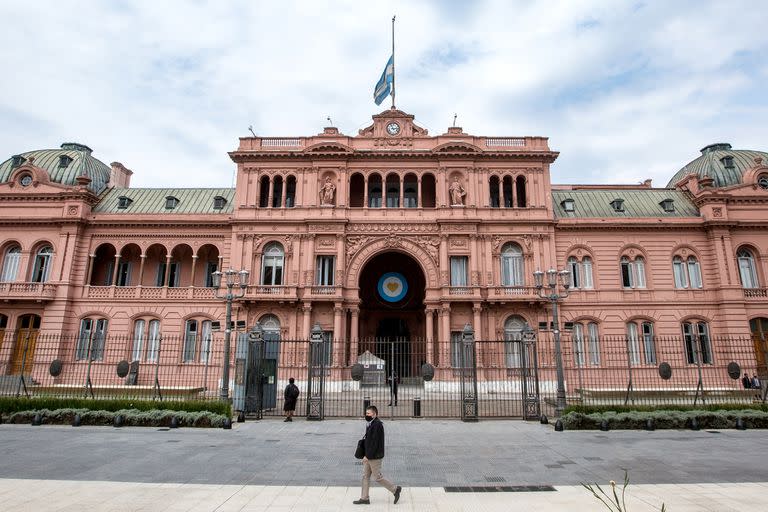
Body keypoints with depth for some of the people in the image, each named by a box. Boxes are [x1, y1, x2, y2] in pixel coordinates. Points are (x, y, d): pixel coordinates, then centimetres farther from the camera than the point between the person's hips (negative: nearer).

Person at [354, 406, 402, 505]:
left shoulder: (377, 425, -20)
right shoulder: (370, 424, 12)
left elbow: (374, 443, -23)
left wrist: (368, 456, -21)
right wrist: (366, 455, 13)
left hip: (375, 457, -10)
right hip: (369, 456, 10)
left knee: (377, 477, 0)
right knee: (365, 476, 12)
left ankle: (395, 489, 13)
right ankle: (364, 498, 20)